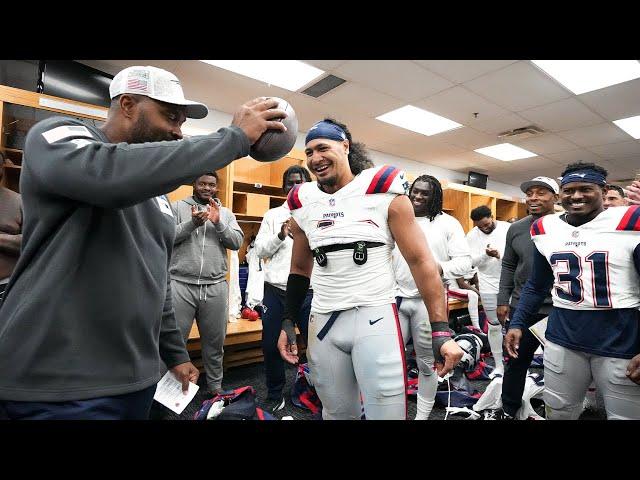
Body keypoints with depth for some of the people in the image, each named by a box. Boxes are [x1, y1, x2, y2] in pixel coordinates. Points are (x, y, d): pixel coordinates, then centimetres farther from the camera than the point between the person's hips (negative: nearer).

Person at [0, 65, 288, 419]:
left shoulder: (155, 192, 13)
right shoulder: (58, 135, -7)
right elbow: (110, 173, -32)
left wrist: (175, 353, 17)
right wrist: (235, 136, -26)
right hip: (58, 386, -7)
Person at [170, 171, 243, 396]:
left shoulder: (226, 213, 13)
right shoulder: (177, 206, 7)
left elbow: (237, 242, 2)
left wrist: (218, 223, -12)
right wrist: (192, 223, -17)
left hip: (215, 287, 2)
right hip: (181, 284, -2)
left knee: (215, 341, 13)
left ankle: (215, 385, 30)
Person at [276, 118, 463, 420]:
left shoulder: (383, 191, -6)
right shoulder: (303, 204, 6)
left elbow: (420, 261, -6)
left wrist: (441, 331, -11)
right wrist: (288, 322, 12)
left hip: (375, 318, -3)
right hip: (322, 322, 4)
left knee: (387, 412, 1)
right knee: (337, 413, 17)